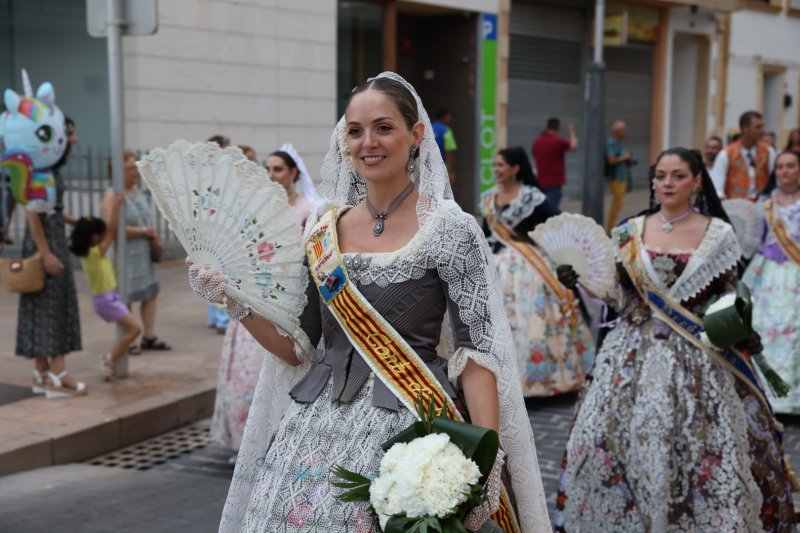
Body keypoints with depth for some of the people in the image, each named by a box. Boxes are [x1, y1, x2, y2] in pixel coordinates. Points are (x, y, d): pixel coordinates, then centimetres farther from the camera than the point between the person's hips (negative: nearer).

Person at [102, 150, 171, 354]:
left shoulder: (138, 191, 10)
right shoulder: (112, 196, -15)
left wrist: (153, 237, 2)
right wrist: (143, 232, -16)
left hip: (143, 252, 8)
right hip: (124, 254, -8)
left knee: (150, 291, 10)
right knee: (125, 298, 1)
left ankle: (149, 336, 20)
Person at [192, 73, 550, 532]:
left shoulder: (451, 229, -7)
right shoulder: (323, 229, 8)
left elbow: (477, 352, -11)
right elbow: (297, 345, 11)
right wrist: (233, 297, -1)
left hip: (408, 425, -4)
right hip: (321, 423, 5)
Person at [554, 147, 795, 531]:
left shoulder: (718, 234, 0)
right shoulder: (630, 232, 5)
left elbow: (731, 297, 5)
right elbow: (617, 293, 7)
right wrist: (581, 280, -8)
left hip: (697, 357, -2)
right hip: (635, 353, 2)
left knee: (699, 446, -2)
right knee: (619, 439, 1)